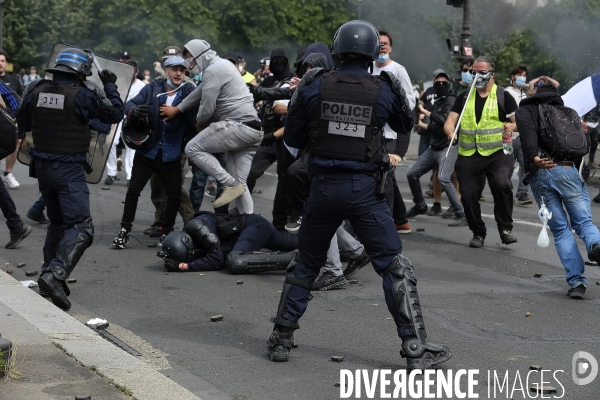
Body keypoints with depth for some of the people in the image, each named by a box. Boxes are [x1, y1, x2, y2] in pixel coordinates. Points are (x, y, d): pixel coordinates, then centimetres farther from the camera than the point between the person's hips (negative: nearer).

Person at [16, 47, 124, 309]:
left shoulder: (36, 91, 1)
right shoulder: (83, 94, -13)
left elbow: (22, 125, 13)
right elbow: (115, 114, -1)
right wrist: (110, 86, 11)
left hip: (42, 166, 7)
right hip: (69, 169, -7)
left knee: (57, 223, 24)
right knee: (80, 227, -9)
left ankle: (50, 272, 26)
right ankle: (54, 275, -27)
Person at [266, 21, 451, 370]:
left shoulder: (314, 85, -3)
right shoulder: (384, 89, -4)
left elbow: (293, 138, 5)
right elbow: (405, 128, 15)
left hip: (323, 185, 2)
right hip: (364, 189, -2)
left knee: (306, 263, 18)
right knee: (395, 266, 4)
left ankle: (281, 339, 23)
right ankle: (416, 349, 1)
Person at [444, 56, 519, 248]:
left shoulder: (503, 96, 4)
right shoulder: (464, 97, 13)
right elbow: (450, 121, 8)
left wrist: (511, 126, -23)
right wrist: (451, 132, -15)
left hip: (498, 153, -3)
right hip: (468, 155, 4)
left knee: (502, 185, -26)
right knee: (468, 196, 1)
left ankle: (505, 229, -10)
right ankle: (478, 233, 23)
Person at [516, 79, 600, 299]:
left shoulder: (527, 110, 13)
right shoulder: (570, 112, 23)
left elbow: (526, 130, -11)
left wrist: (533, 158, -19)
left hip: (540, 174, -1)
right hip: (568, 171, 1)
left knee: (560, 230, 5)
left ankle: (576, 281, -3)